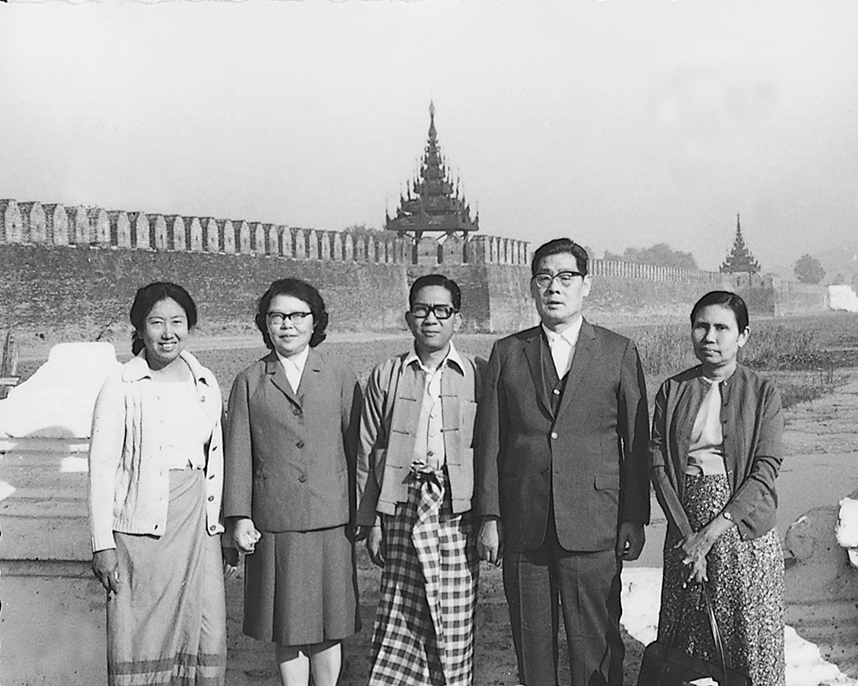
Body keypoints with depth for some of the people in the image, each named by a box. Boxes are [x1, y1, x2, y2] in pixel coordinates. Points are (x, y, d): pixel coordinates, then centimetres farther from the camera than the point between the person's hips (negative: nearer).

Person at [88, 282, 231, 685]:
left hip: (197, 524, 4)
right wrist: (102, 543, -9)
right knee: (139, 641, 1)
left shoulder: (206, 384, 10)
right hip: (141, 527, -4)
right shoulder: (121, 387, -3)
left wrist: (221, 526, 13)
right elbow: (102, 466, -5)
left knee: (207, 638, 2)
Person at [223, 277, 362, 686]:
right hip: (274, 525, 0)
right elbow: (238, 453, 5)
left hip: (330, 520, 0)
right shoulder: (249, 383, 8)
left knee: (329, 627, 6)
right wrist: (239, 516, -3)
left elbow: (356, 448, 7)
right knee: (286, 629, 6)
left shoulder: (340, 377, 8)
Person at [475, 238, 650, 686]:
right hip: (523, 528, 2)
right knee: (531, 647, 7)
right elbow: (489, 441, 7)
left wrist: (634, 519, 1)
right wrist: (489, 517, 1)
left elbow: (637, 442, 6)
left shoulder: (619, 353, 7)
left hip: (594, 529, -1)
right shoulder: (507, 353, 10)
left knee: (596, 650, 0)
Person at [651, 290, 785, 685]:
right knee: (686, 637, 9)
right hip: (685, 526, 2)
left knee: (749, 638, 4)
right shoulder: (672, 391, 5)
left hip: (743, 528, -2)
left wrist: (713, 532, -16)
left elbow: (765, 472, -9)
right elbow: (658, 464, 0)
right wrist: (686, 532, -11)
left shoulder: (762, 393, -1)